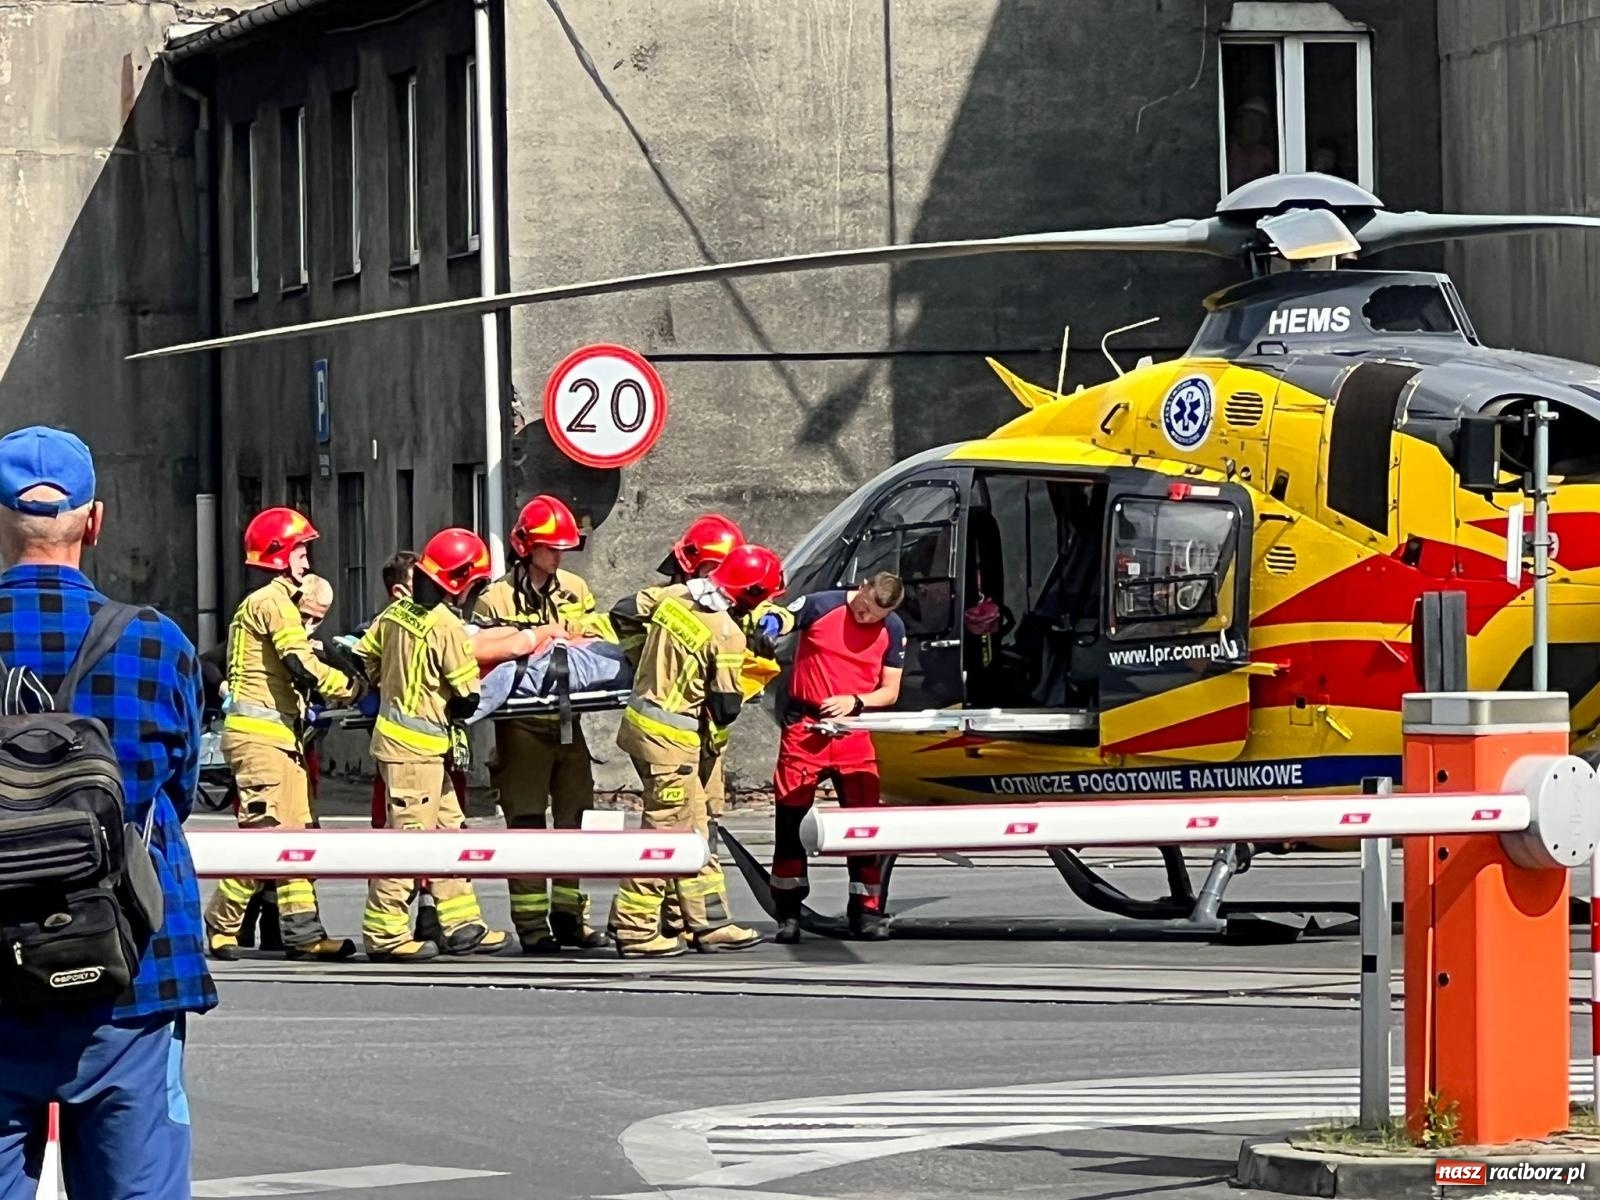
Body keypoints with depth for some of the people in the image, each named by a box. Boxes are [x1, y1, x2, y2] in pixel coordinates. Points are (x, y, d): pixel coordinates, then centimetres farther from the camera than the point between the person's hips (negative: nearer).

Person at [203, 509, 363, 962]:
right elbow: (304, 668, -17)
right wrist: (352, 688, -6)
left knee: (295, 833, 7)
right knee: (263, 831, -12)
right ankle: (221, 927, -9)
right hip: (261, 734, -11)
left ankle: (302, 930, 6)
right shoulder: (274, 602, -10)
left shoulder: (265, 602, 23)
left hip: (281, 734, 11)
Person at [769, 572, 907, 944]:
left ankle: (866, 912, 8)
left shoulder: (893, 630, 2)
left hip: (853, 730, 2)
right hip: (804, 727, -2)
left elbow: (889, 691, 5)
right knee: (791, 818, 0)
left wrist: (854, 702, -13)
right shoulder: (819, 606, -7)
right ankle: (788, 915, 7)